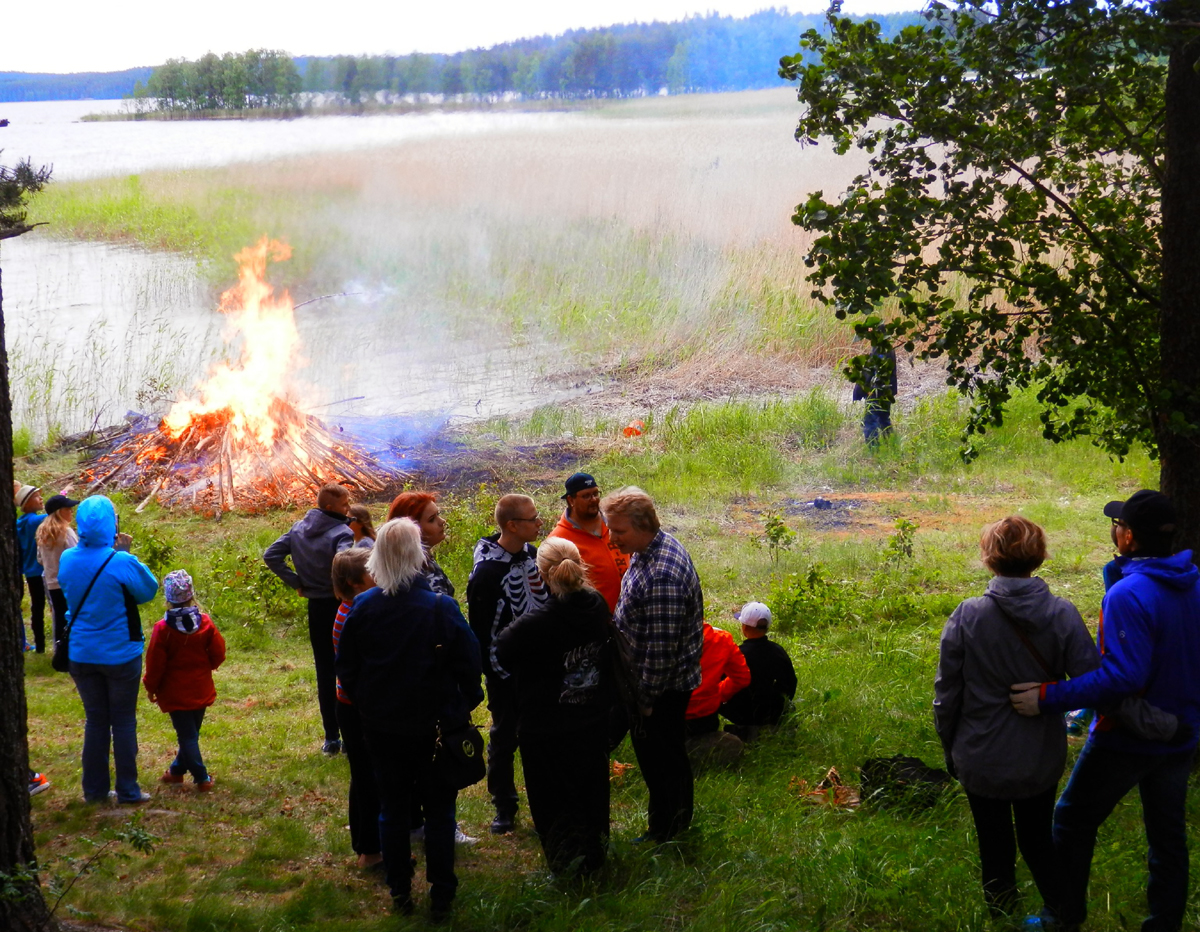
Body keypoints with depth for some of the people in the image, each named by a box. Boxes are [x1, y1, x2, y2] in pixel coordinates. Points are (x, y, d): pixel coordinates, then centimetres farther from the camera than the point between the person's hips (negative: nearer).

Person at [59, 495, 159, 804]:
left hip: (81, 654, 4)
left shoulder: (67, 559, -6)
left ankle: (95, 789, 21)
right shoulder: (122, 563, -21)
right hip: (120, 654, -4)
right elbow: (149, 591, -4)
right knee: (124, 722, 9)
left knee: (95, 720, 16)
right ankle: (127, 791, 14)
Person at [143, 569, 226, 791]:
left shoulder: (163, 628, -16)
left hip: (175, 693, -4)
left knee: (187, 735, 0)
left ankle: (202, 778, -2)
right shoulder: (205, 622, -5)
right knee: (190, 733, 18)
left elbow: (155, 663, -11)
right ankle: (177, 770, 31)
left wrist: (151, 687, 4)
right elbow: (218, 654, 0)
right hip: (201, 690, 4)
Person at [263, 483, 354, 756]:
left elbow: (271, 556, 5)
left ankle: (331, 738, 15)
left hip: (316, 608, 6)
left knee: (325, 672, 11)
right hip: (340, 608, -6)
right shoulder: (341, 533, -17)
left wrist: (296, 582, 4)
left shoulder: (298, 529, 4)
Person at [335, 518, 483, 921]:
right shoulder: (441, 608, -18)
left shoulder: (363, 607, -8)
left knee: (392, 808, 16)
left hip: (381, 725, 3)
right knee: (439, 810, 10)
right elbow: (468, 664, -12)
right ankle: (441, 897, 15)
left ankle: (399, 892, 24)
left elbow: (346, 667, 2)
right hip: (434, 724, -3)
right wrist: (465, 706, 5)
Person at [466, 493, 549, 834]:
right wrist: (493, 672, -16)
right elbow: (479, 629, -16)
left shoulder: (533, 555, 2)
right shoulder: (486, 571, -19)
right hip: (506, 674, -6)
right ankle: (504, 807, 19)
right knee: (504, 738, 7)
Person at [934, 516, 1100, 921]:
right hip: (1042, 761, 1)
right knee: (1038, 839, 24)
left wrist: (950, 749, 5)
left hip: (982, 761, -1)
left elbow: (946, 695, -9)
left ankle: (1001, 917, 34)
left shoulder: (967, 617, -17)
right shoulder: (1063, 615, -15)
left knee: (995, 849, 19)